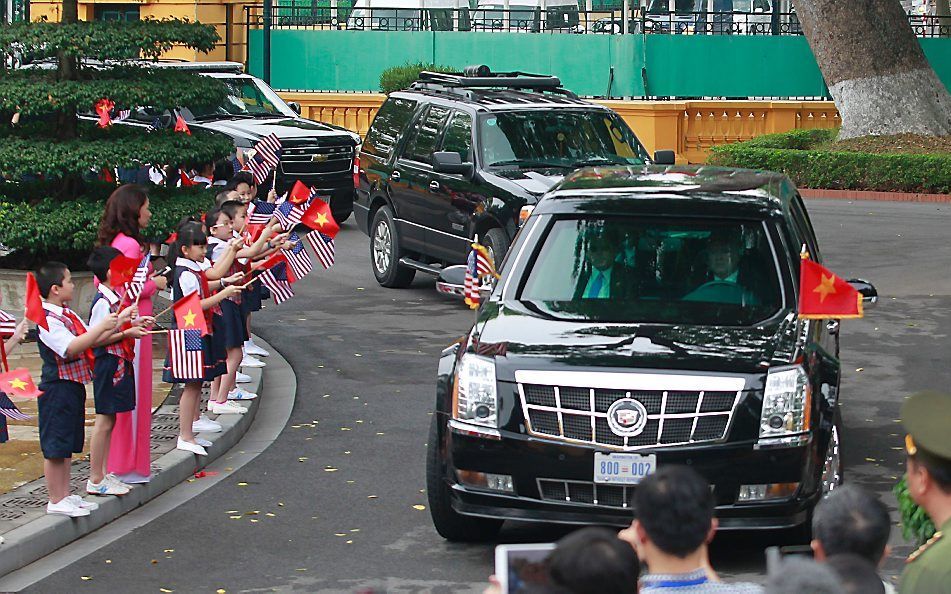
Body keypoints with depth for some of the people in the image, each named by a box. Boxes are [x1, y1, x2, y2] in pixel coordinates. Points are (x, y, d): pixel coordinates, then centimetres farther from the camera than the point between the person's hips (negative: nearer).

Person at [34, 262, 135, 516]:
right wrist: (102, 327, -27)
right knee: (55, 447, -2)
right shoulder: (48, 320, -19)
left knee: (67, 445, 15)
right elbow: (71, 348, -29)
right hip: (57, 388, -10)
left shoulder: (67, 315, 13)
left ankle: (65, 495, 23)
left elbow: (93, 339, 18)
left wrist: (119, 321, 12)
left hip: (73, 387, 10)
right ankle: (56, 500, 3)